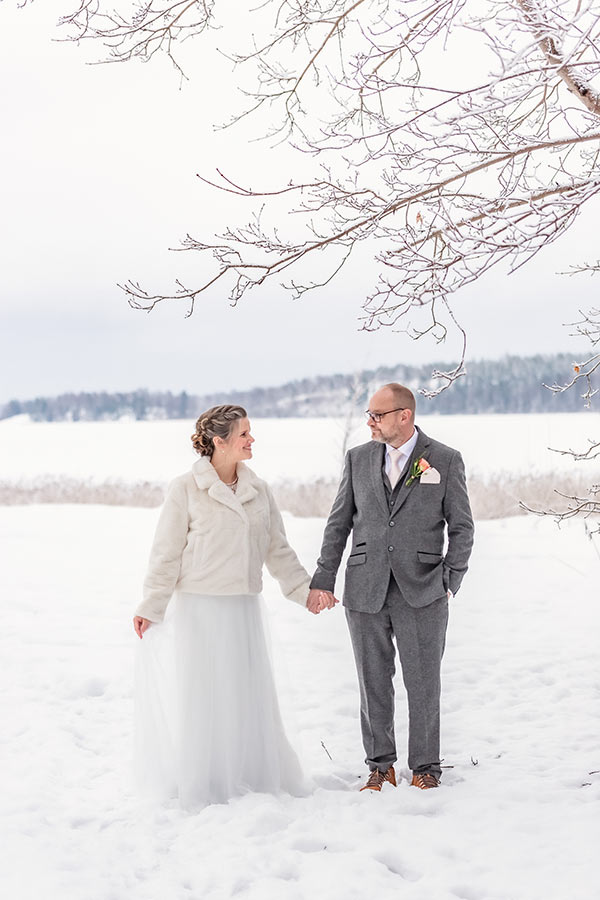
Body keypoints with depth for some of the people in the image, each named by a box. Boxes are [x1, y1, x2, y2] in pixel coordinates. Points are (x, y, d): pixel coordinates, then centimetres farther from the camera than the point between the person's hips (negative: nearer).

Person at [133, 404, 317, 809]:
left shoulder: (258, 490, 8)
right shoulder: (186, 489, -6)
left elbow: (278, 550, 14)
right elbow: (167, 552, -4)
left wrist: (305, 590, 7)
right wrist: (151, 607, -5)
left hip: (243, 605, 5)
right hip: (200, 605, -4)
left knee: (250, 692, 8)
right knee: (203, 694, 1)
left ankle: (253, 775, 21)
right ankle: (202, 786, 13)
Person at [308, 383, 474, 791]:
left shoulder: (446, 460, 0)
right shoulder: (359, 458, 8)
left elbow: (462, 528, 3)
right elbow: (338, 524, 10)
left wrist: (449, 582, -5)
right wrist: (323, 580, 5)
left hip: (422, 593, -2)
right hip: (366, 591, 3)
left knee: (424, 685, 4)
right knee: (374, 684, 8)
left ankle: (425, 768, 18)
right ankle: (380, 766, 22)